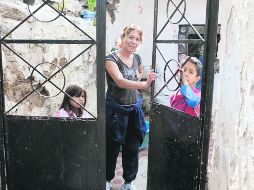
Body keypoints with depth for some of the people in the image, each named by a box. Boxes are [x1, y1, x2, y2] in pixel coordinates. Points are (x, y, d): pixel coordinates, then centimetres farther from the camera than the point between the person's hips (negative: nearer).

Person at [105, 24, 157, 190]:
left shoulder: (137, 58, 4)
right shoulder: (111, 58, -14)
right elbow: (120, 81, -31)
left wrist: (138, 82, 7)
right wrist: (145, 85, -43)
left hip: (134, 109, 5)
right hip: (116, 109, -5)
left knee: (132, 148, 12)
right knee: (112, 147, 8)